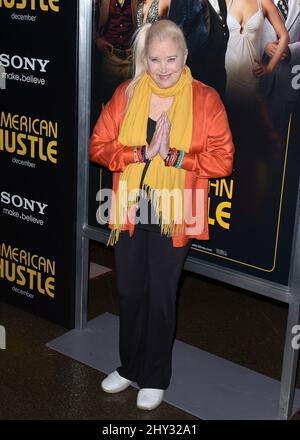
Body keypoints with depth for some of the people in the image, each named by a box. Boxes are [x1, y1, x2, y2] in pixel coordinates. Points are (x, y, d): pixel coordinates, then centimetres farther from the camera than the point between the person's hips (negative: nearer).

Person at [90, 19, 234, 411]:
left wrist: (172, 156, -19)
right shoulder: (126, 94, 2)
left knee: (161, 297, 8)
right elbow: (99, 146, -2)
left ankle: (155, 378, 28)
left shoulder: (205, 99, -6)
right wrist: (144, 152, -17)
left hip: (174, 214, -3)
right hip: (129, 209, 3)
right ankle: (129, 367, 36)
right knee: (130, 292, 14)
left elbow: (222, 160, -10)